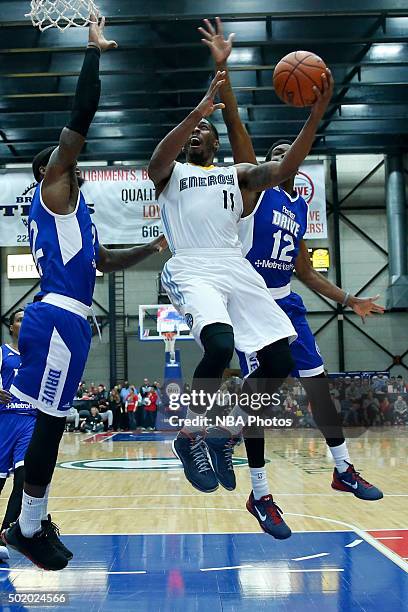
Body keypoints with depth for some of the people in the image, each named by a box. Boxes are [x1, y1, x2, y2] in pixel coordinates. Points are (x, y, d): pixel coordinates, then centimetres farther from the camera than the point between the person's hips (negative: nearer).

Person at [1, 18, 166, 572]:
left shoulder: (68, 212, 26)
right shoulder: (52, 189, 0)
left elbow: (105, 261, 32)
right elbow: (80, 119, -10)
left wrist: (154, 247, 29)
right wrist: (94, 51, -4)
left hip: (63, 318, 10)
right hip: (58, 318, -10)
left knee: (50, 422, 12)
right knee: (49, 422, -5)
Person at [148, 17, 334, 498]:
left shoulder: (238, 175, 24)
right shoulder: (170, 173, 17)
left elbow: (286, 168, 5)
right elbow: (157, 160, -10)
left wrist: (316, 113, -7)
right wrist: (200, 108, -20)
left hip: (237, 267, 4)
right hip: (192, 267, -4)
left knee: (279, 361, -8)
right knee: (220, 343, -32)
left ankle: (226, 437, 15)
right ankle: (190, 436, -7)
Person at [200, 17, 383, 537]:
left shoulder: (301, 208, 16)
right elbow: (236, 129, -14)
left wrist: (347, 300, 15)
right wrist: (222, 69, -24)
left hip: (287, 304, 6)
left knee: (317, 382, 8)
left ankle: (342, 469, 23)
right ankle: (259, 494, 5)